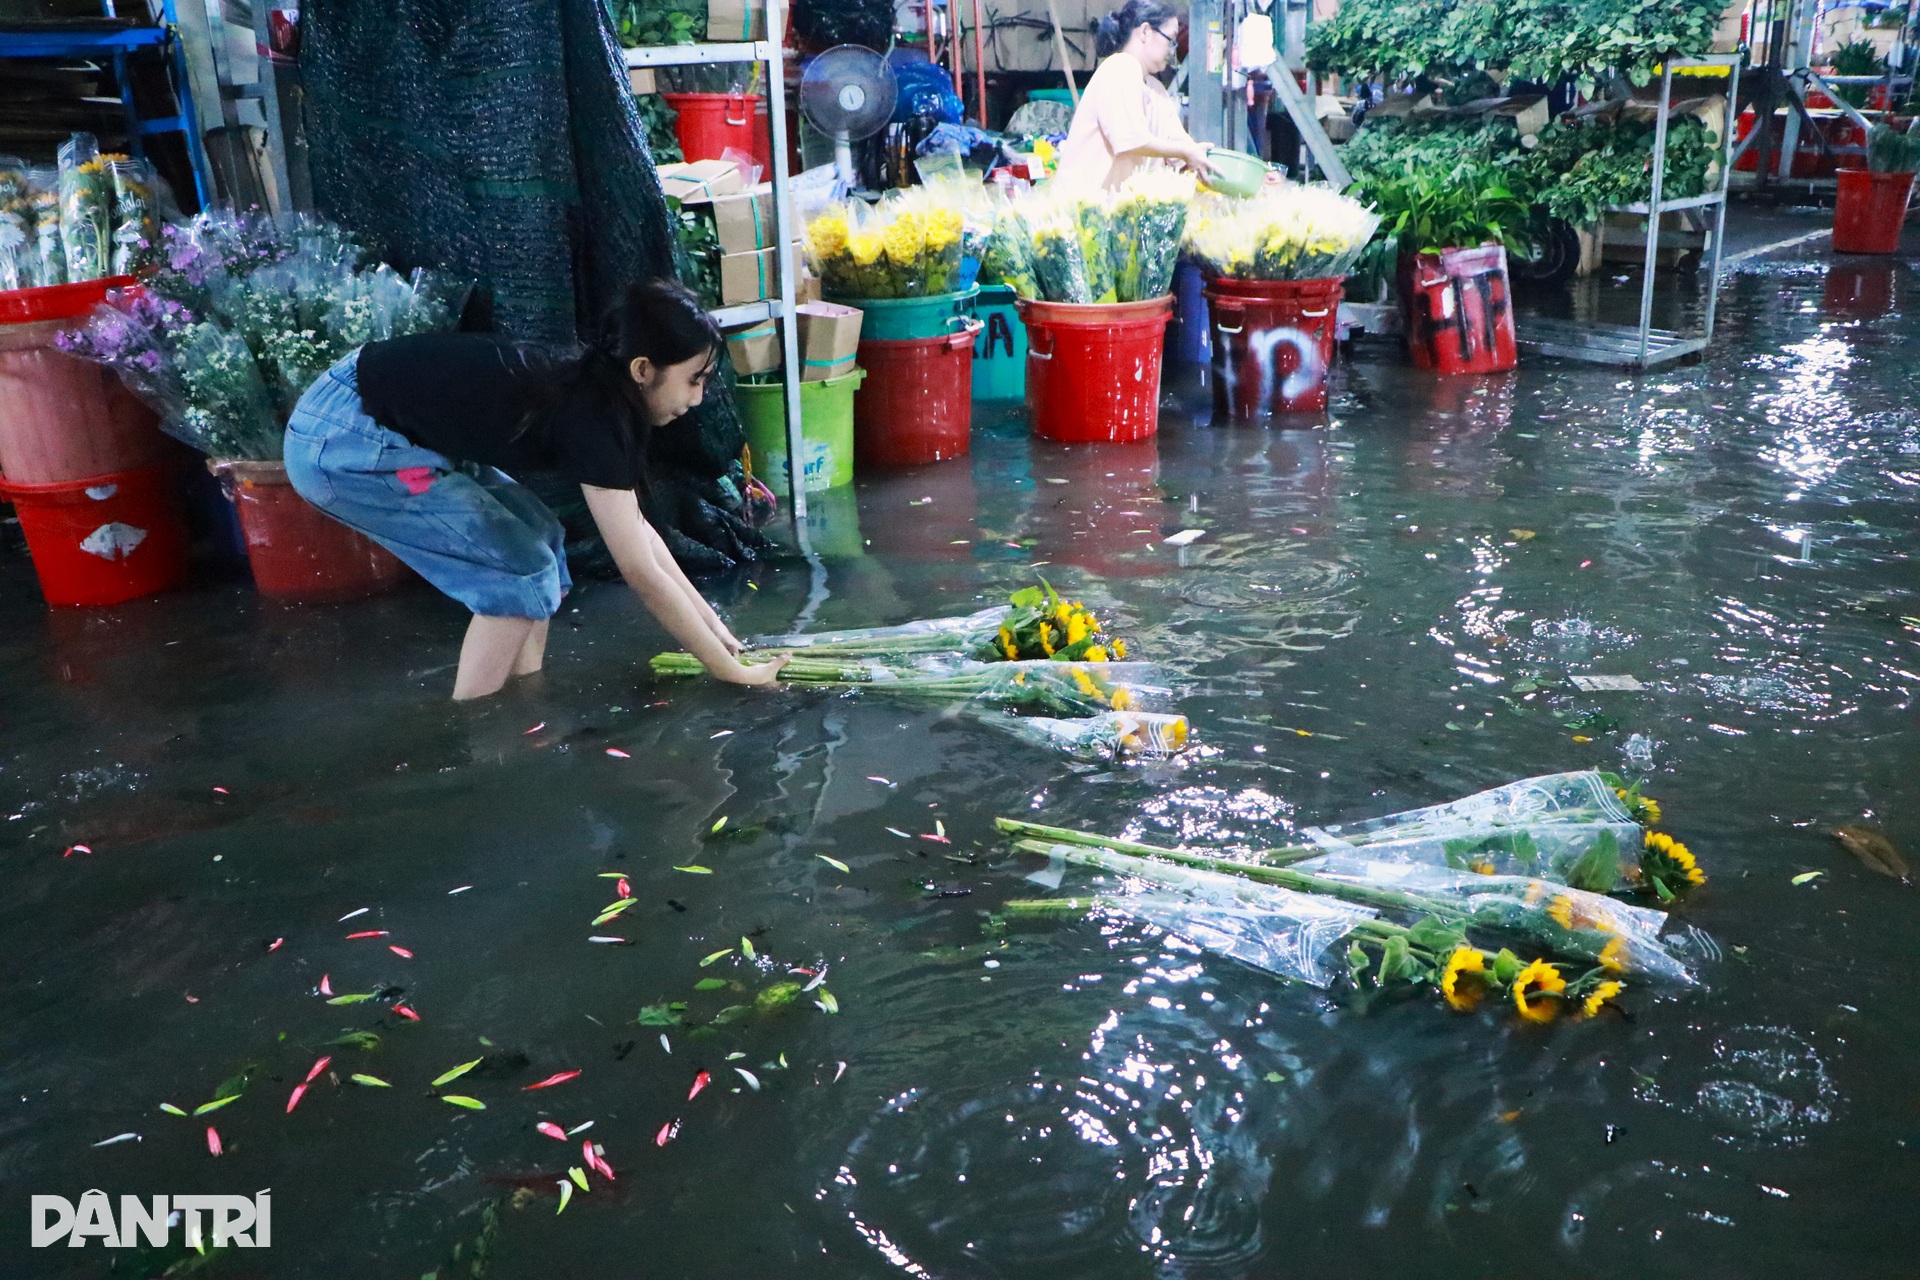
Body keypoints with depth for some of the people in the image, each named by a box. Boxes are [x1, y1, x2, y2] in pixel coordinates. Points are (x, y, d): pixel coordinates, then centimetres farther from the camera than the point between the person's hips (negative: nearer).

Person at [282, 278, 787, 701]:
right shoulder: (592, 417, -22)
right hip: (344, 442, -10)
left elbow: (636, 528, 12)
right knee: (523, 571, -7)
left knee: (537, 538, 11)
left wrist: (713, 626, 12)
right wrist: (731, 672, -12)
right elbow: (642, 573, -19)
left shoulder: (588, 387, 5)